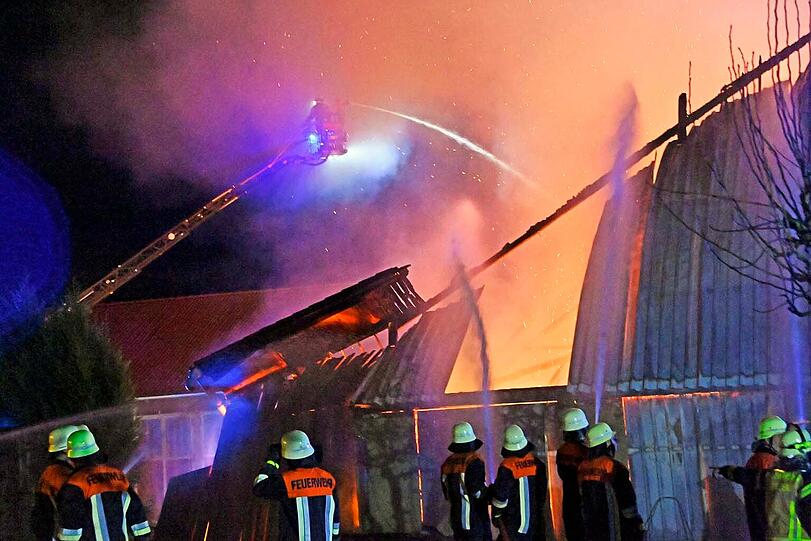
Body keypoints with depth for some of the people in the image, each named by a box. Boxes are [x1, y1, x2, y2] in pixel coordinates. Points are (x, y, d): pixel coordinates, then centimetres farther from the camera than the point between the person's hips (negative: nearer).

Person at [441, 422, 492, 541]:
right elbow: (477, 491, -20)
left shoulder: (448, 463, 3)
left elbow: (447, 495, 9)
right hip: (476, 519, -6)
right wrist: (490, 490, -2)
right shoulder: (474, 461, -15)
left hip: (456, 518, 6)